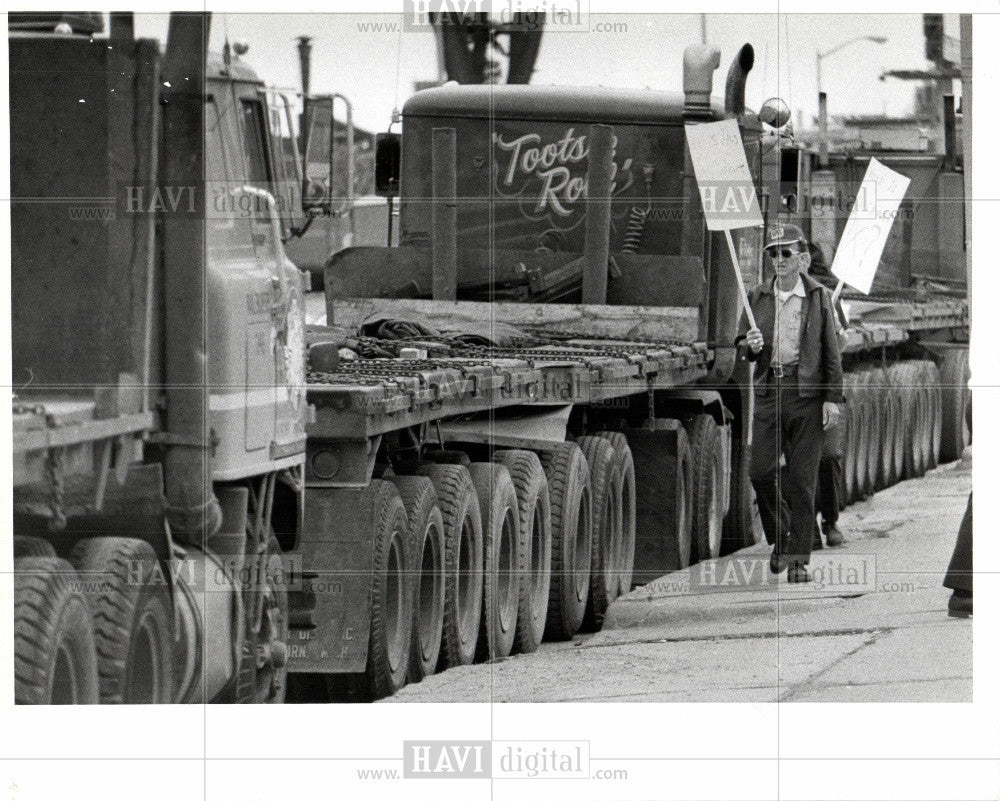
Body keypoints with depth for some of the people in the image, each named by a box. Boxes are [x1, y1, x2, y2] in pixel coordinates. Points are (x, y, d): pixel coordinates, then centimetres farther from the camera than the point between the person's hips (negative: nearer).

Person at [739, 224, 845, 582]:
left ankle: (799, 558, 2)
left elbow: (831, 351, 4)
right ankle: (780, 538, 19)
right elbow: (742, 342, 16)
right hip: (769, 391, 3)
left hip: (807, 395, -3)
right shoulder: (757, 297, 10)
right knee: (760, 472, -5)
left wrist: (833, 397, -2)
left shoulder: (819, 297, 3)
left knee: (802, 479, -3)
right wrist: (751, 346, -9)